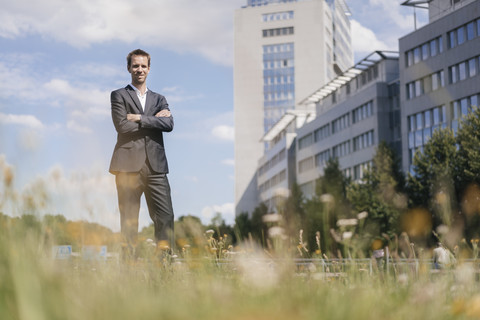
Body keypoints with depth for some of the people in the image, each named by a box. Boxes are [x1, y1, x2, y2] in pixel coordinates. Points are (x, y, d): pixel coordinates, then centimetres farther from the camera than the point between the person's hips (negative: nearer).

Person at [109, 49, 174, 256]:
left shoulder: (159, 99, 21)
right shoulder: (119, 95, 10)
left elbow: (169, 124, 1)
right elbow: (122, 126, -6)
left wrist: (140, 118, -6)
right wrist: (154, 120, -3)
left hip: (155, 166, 3)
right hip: (129, 165, -3)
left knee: (165, 216, -5)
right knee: (129, 218, -2)